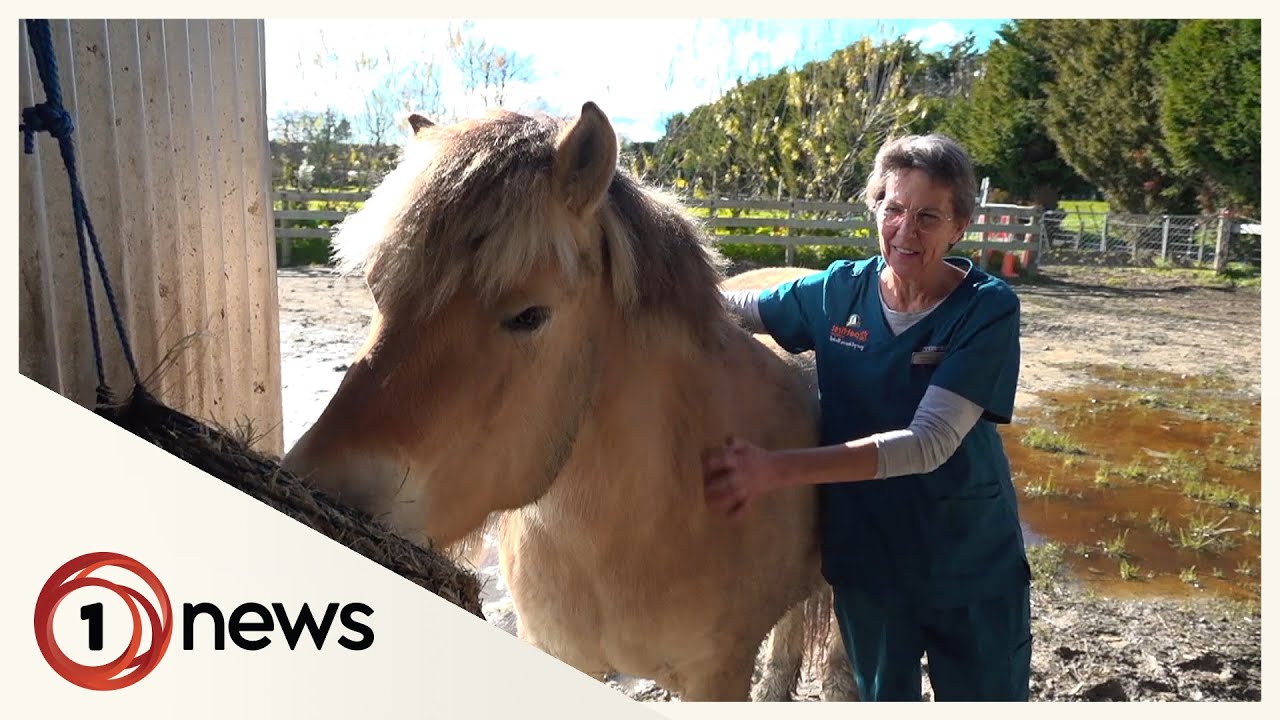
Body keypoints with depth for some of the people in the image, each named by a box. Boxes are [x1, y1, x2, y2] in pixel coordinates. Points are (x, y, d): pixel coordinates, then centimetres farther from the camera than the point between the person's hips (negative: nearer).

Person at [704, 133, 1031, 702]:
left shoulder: (989, 309, -18)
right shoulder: (838, 293, -7)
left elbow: (929, 443, -29)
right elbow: (730, 308, 8)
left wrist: (776, 469, -39)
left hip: (972, 567, -2)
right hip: (865, 562, 3)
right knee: (883, 696, 23)